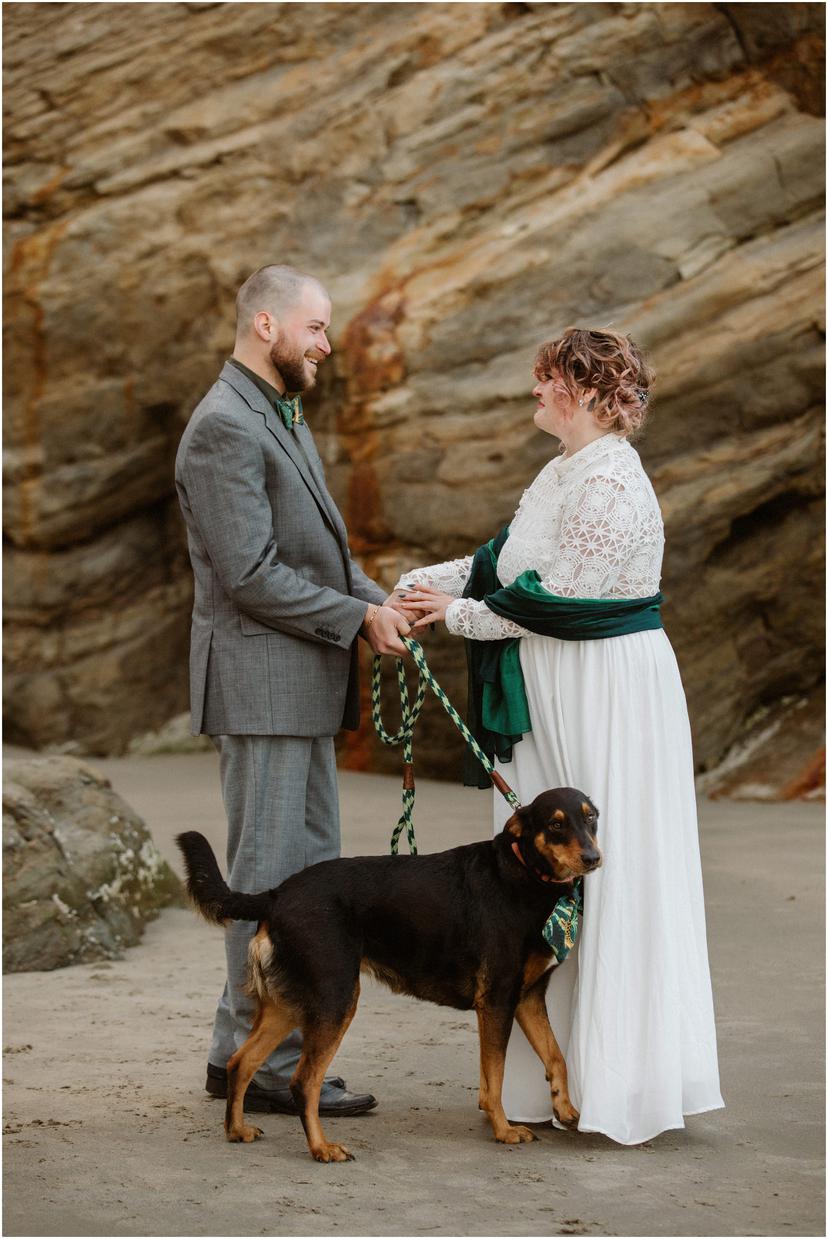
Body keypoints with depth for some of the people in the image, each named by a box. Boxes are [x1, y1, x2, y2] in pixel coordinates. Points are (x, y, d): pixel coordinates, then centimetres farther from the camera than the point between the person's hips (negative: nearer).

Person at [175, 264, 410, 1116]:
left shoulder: (283, 420, 18)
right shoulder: (225, 427, -15)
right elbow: (250, 574, -20)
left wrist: (376, 599, 3)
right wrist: (357, 621, -14)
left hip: (303, 685, 10)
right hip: (260, 684, -10)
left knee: (309, 865, 13)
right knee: (270, 872, -3)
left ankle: (239, 1049, 21)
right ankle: (270, 1064, 6)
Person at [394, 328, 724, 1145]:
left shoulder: (609, 485, -18)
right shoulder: (562, 475, 14)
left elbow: (555, 603, -20)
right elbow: (502, 560, 16)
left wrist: (456, 614, -8)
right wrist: (410, 587, 6)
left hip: (603, 699, -10)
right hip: (557, 699, 10)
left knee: (605, 876, -4)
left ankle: (621, 1083, 5)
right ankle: (559, 1069, 20)